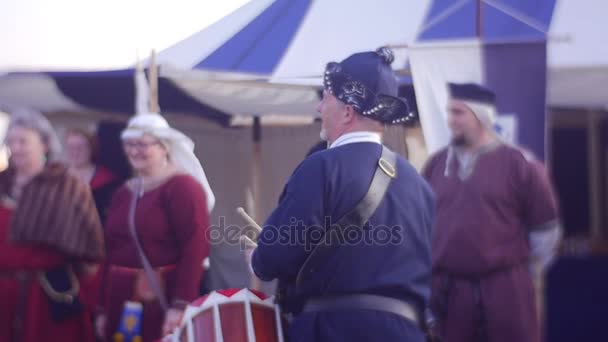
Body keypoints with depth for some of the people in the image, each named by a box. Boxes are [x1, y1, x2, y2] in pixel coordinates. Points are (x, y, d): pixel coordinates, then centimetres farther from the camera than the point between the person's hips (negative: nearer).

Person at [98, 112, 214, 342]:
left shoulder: (183, 187, -7)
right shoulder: (124, 193, 16)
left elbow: (196, 248, -15)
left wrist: (180, 305, -21)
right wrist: (103, 308, 14)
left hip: (164, 301, -7)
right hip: (122, 303, 7)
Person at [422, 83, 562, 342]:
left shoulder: (519, 164, -2)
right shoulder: (437, 164, 8)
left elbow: (545, 226, 4)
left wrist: (522, 265, 8)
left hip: (505, 290, -3)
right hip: (445, 290, 3)